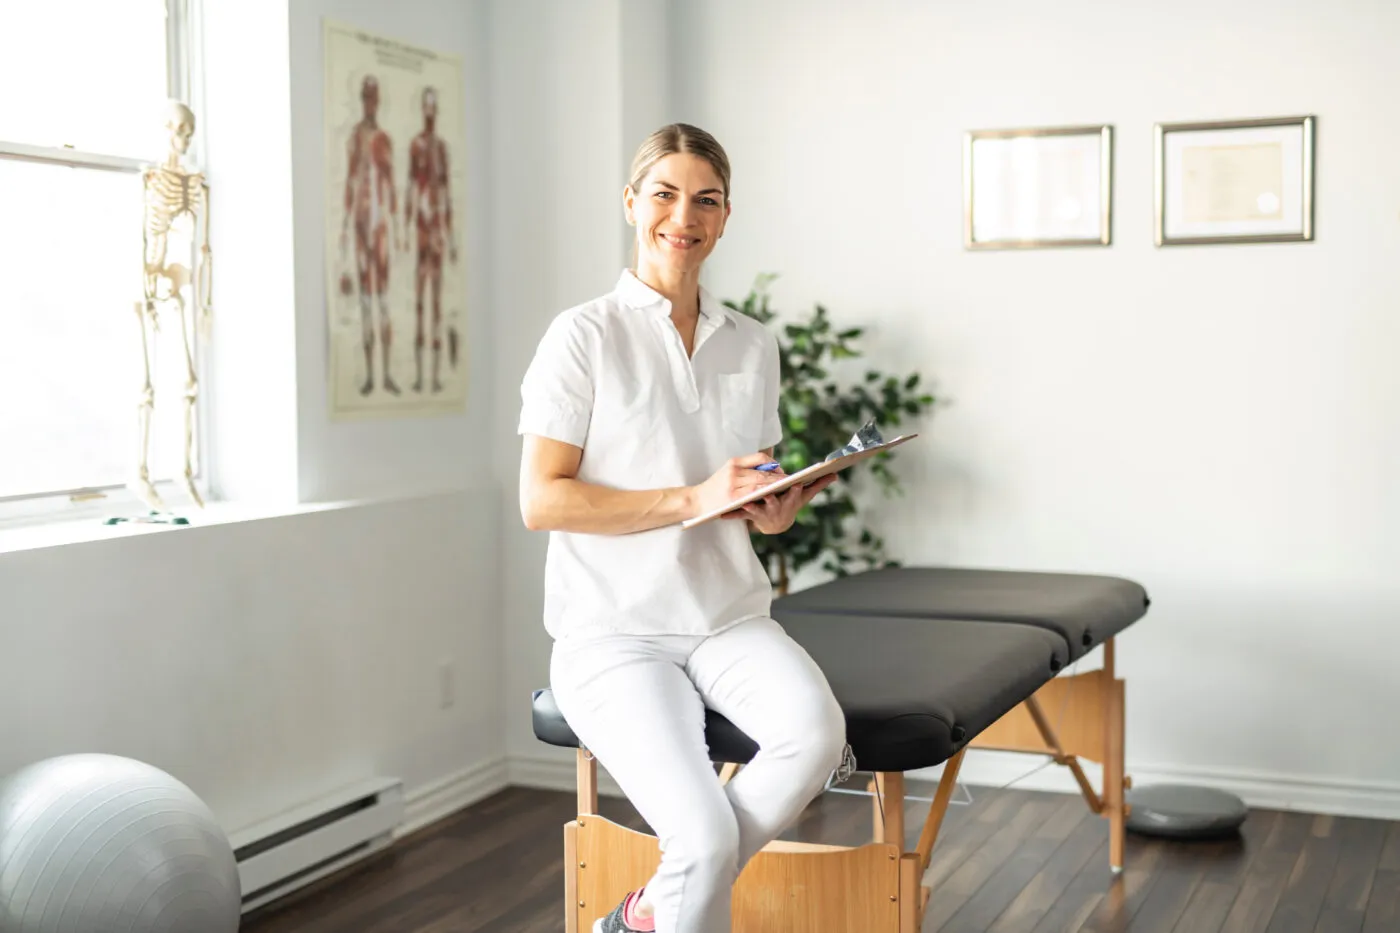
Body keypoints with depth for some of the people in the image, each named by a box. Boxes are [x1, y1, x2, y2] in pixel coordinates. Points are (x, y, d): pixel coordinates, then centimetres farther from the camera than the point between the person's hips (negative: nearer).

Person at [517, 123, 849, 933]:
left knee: (818, 732, -26)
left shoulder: (753, 347, 13)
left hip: (731, 617, 5)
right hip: (614, 630, -5)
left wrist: (780, 509, -2)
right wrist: (692, 499, -18)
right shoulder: (584, 336, -5)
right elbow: (541, 501, -10)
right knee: (706, 838, -25)